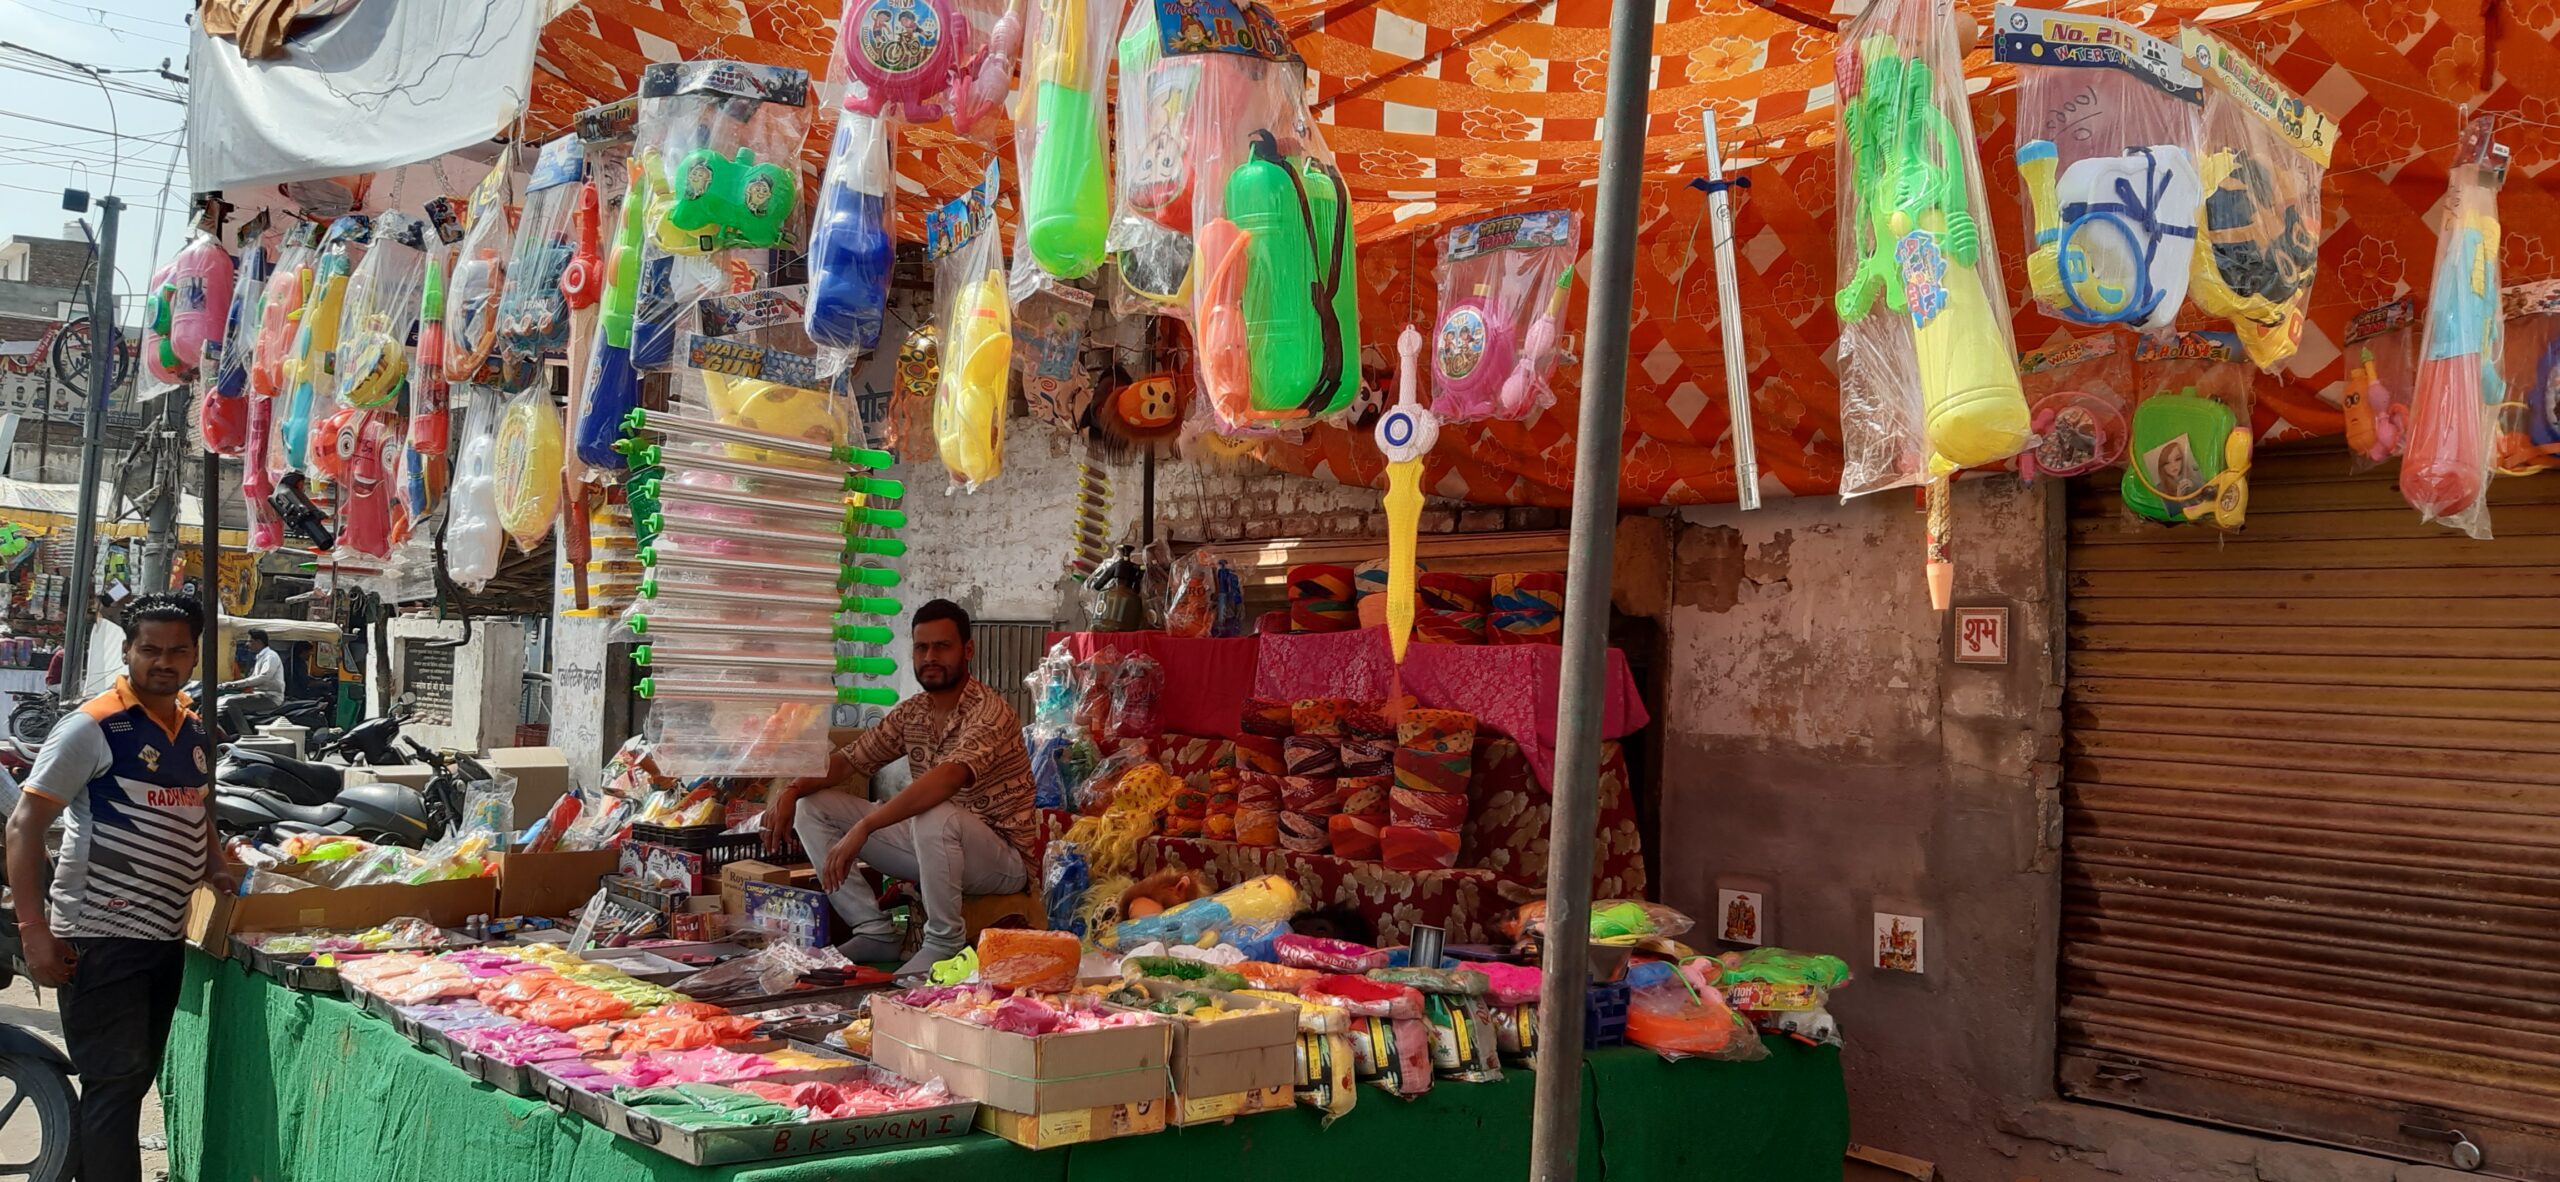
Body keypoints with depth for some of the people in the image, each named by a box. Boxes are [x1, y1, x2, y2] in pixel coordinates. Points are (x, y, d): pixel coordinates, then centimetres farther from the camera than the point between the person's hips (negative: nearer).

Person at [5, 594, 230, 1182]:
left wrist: (215, 870, 10)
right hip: (100, 939, -7)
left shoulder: (193, 730, 11)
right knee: (115, 1085, -5)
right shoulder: (91, 727, -11)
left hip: (167, 936, 7)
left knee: (135, 1080, 14)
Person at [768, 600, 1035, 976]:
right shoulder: (910, 713, 5)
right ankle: (874, 932, 0)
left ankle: (943, 942, -19)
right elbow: (848, 761, 10)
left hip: (1004, 859, -8)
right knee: (811, 806, 1)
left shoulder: (989, 712, -20)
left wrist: (862, 828, -41)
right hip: (931, 845, 8)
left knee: (935, 816, -41)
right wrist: (793, 790, -11)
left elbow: (948, 778, -37)